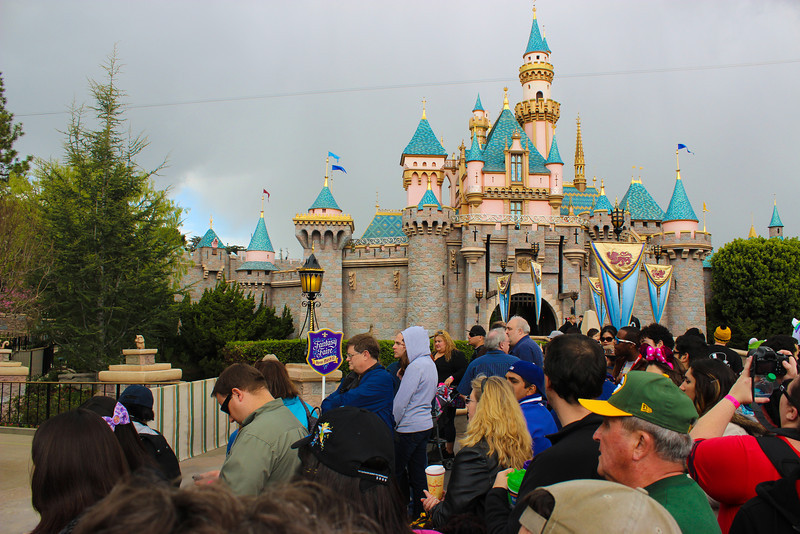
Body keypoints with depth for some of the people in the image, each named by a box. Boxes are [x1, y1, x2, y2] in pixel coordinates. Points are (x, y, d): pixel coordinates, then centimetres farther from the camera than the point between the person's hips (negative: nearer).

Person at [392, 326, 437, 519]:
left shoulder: (416, 366, -19)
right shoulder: (429, 363, 10)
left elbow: (400, 401, -19)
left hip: (410, 428, -9)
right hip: (425, 423, 9)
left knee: (397, 470, 2)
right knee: (418, 471, 13)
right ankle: (420, 513, 20)